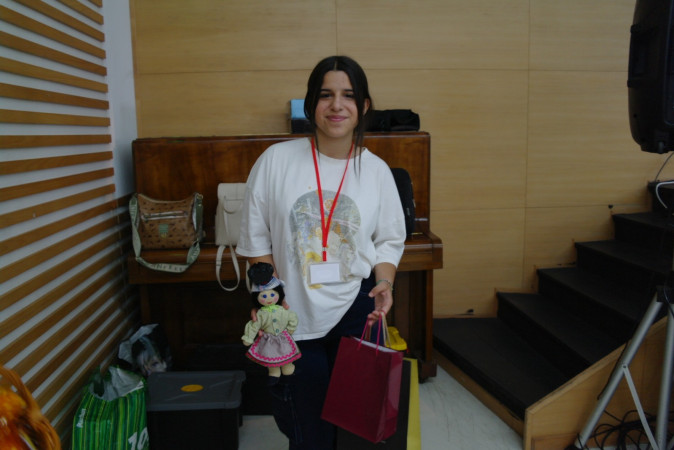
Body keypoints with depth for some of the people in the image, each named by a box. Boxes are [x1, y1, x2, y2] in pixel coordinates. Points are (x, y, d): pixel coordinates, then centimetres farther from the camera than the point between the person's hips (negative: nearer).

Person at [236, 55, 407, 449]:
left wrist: (385, 283, -14)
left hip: (356, 312, 1)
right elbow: (256, 241, -2)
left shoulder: (377, 170, -2)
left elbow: (390, 240, 4)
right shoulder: (276, 160, -7)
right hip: (294, 317, -1)